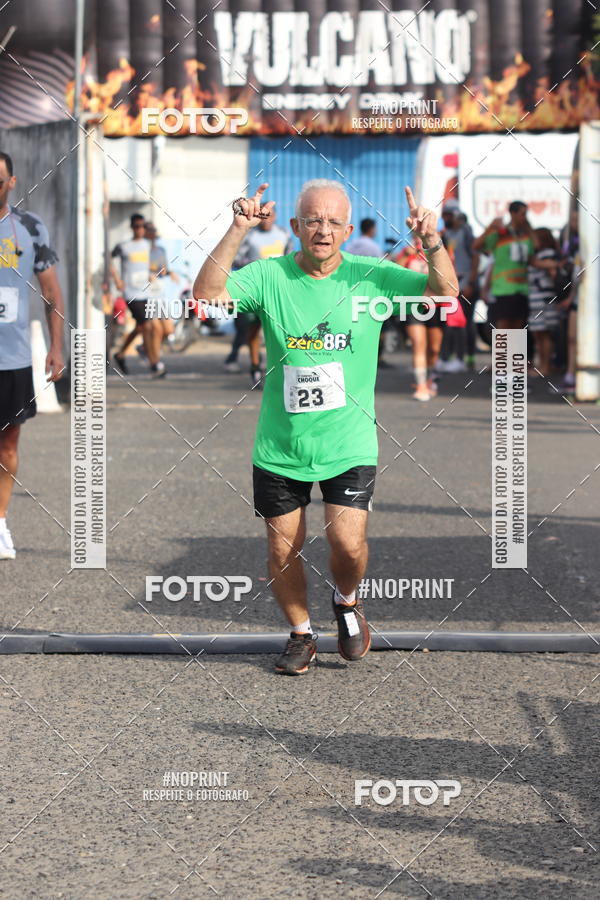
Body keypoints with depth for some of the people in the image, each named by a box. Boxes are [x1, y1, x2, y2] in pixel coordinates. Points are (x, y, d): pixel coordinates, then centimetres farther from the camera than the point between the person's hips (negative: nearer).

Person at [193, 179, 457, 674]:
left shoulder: (371, 276, -4)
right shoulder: (269, 276, -4)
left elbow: (444, 293, -10)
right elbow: (207, 294, -17)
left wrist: (433, 243, -29)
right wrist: (237, 232, -27)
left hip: (349, 445, -1)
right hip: (278, 447, 1)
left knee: (348, 543, -13)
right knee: (283, 551, 8)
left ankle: (347, 601, 22)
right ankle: (301, 634, 33)